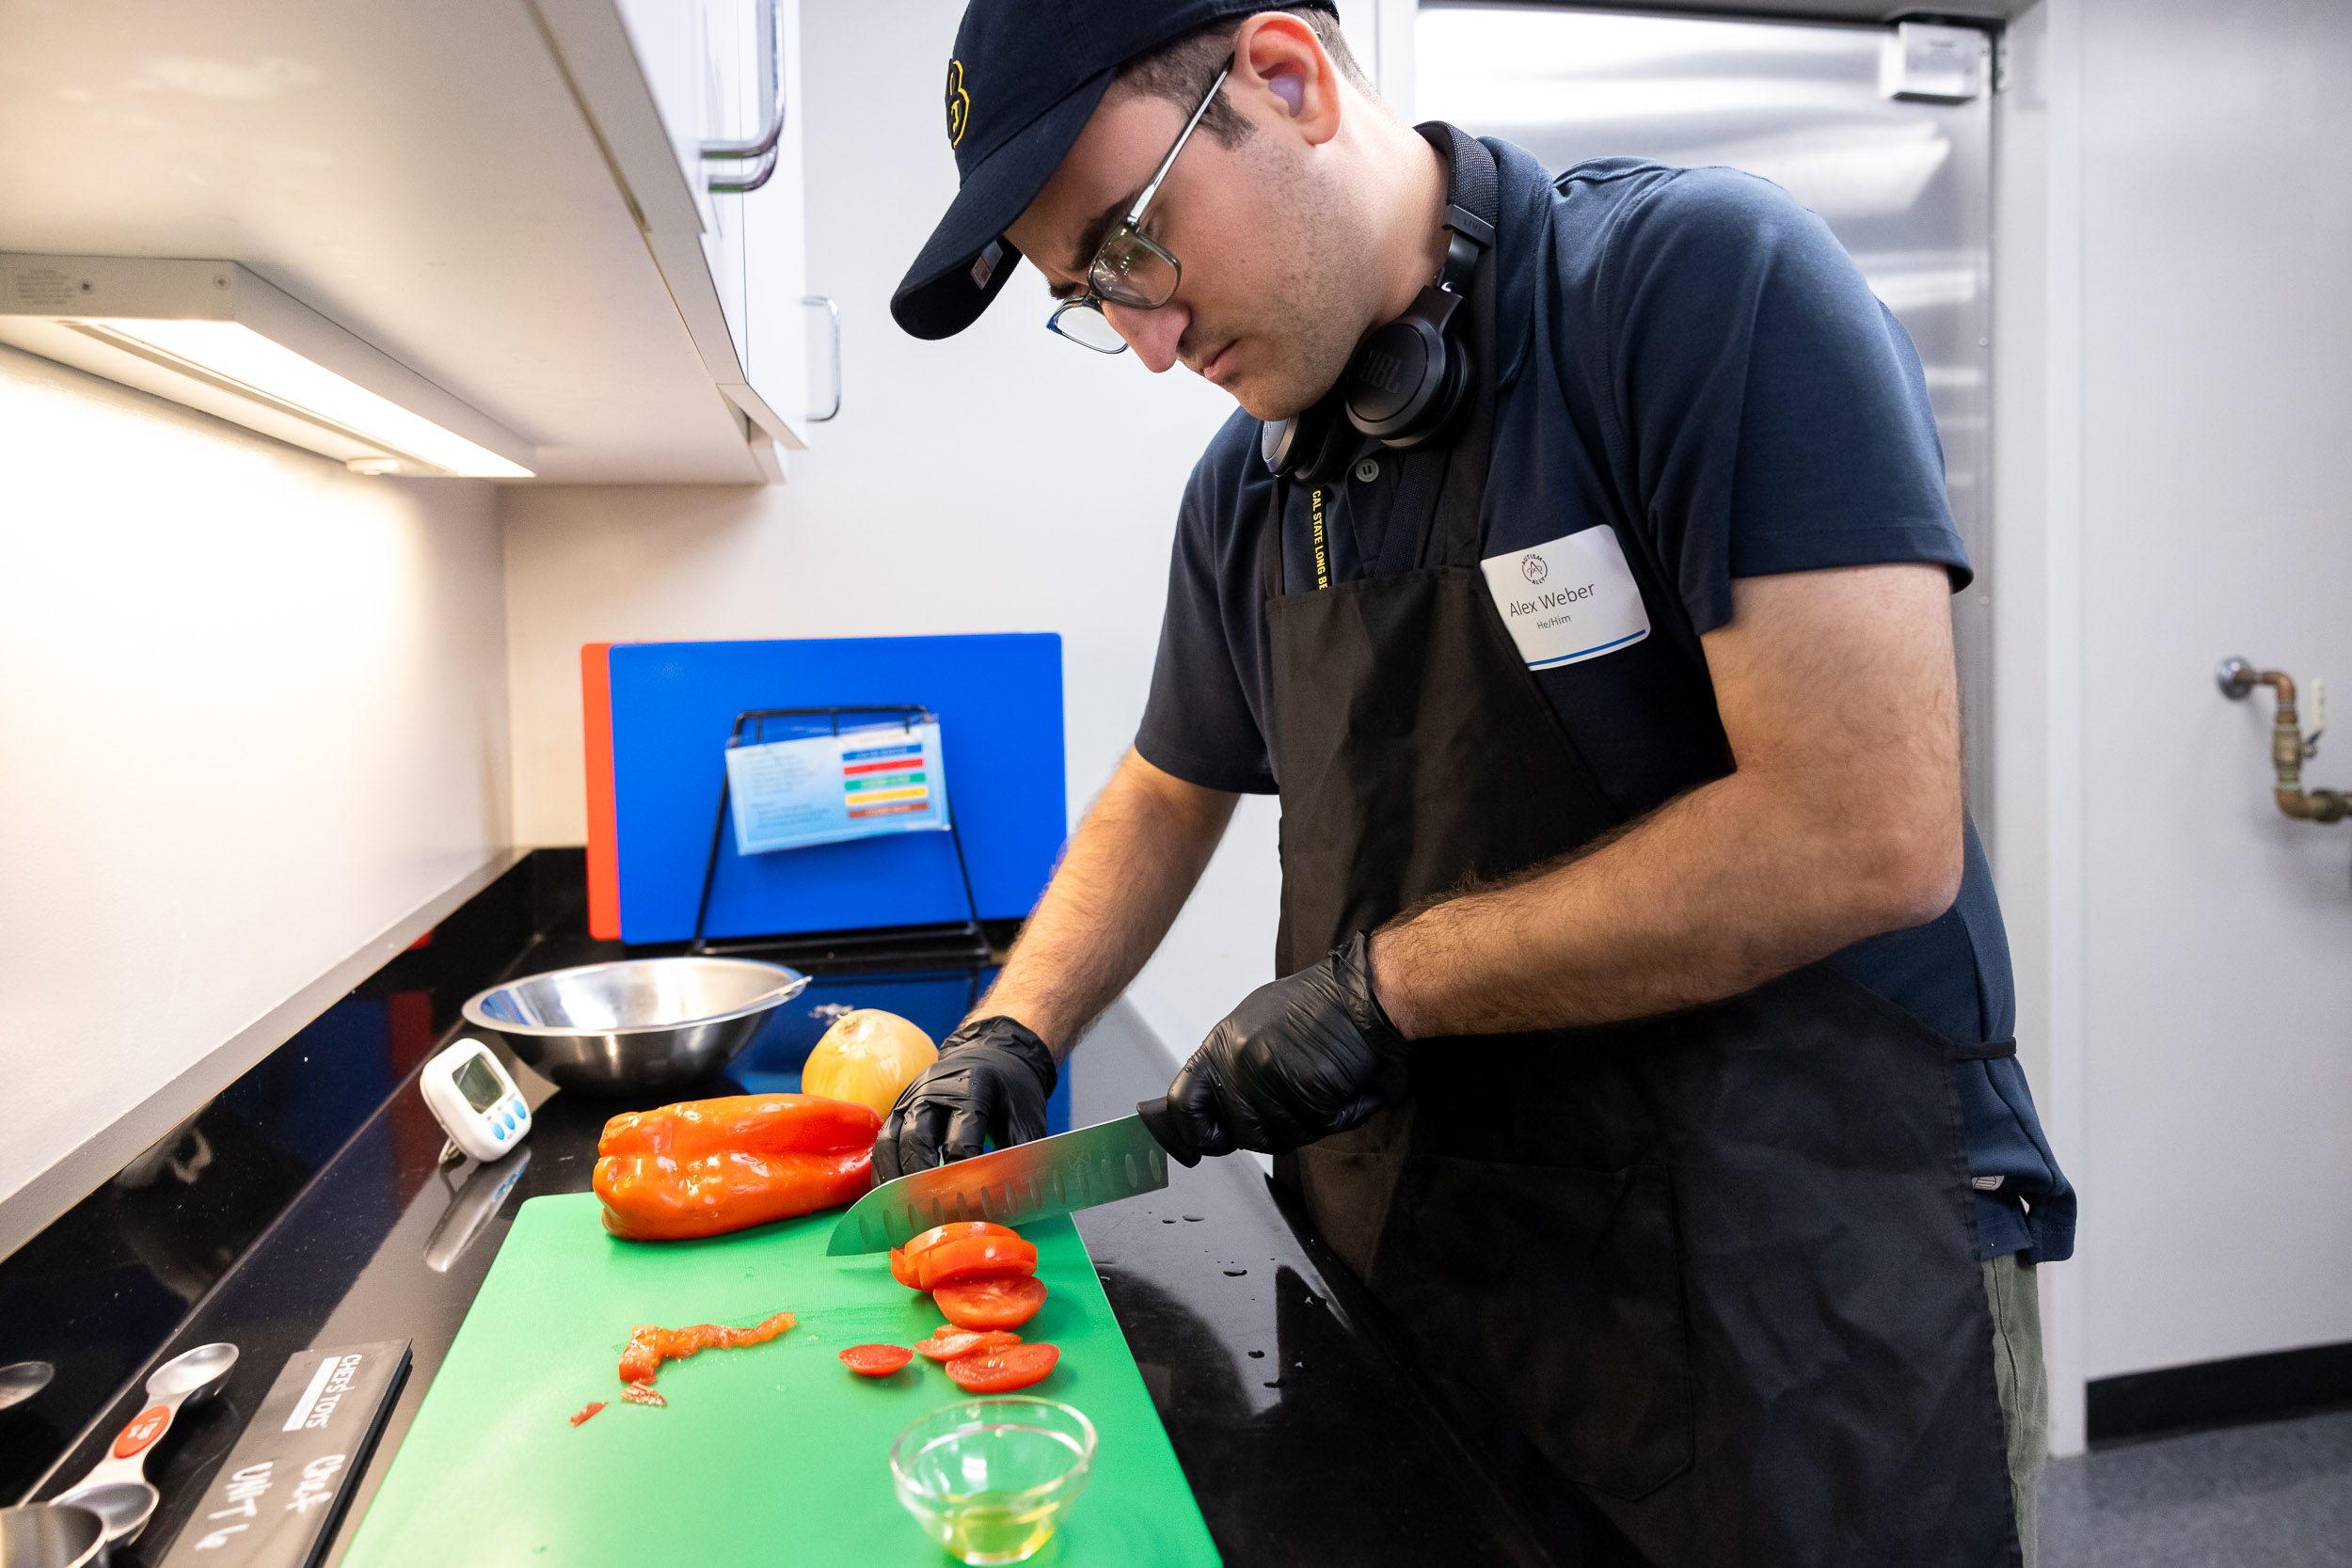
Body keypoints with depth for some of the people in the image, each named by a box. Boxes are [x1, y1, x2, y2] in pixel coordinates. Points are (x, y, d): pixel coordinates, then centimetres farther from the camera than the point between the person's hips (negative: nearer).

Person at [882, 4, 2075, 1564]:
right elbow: (1170, 794, 18)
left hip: (1807, 1292, -5)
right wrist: (1012, 1033, 4)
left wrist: (1381, 982, -18)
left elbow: (1870, 838, -25)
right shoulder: (1247, 488, 4)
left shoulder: (1707, 281, -16)